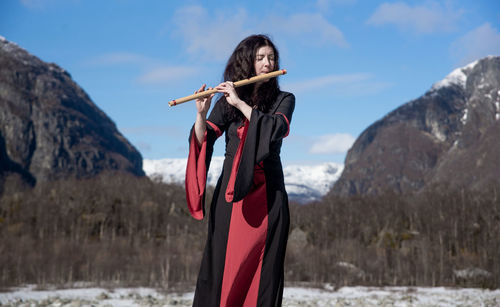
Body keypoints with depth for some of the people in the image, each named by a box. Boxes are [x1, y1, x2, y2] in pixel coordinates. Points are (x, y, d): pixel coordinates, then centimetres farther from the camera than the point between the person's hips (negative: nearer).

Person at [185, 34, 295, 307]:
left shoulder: (284, 100, 7)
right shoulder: (226, 101, 7)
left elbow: (275, 128, -15)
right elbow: (202, 142, -2)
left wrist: (241, 103, -17)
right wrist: (201, 114, -19)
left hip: (267, 192, 0)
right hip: (231, 191, 0)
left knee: (263, 265, -2)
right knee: (223, 261, -3)